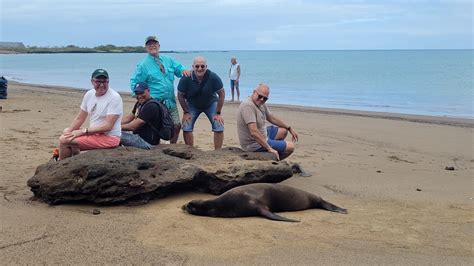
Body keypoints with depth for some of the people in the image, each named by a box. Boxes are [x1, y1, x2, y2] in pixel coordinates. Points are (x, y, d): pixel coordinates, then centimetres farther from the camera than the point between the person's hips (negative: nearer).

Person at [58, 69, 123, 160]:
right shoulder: (89, 94, 8)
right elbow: (79, 119, 13)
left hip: (109, 138, -9)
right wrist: (67, 133, -2)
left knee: (64, 140, -16)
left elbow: (108, 126, -23)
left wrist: (83, 131, -21)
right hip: (94, 133, 9)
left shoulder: (114, 97, -17)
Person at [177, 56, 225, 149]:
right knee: (186, 128, -11)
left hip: (211, 104, 0)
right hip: (192, 105, 1)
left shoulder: (213, 77, -29)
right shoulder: (186, 79, -27)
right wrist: (186, 112, -10)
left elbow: (221, 94, -16)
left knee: (219, 127, -13)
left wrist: (218, 113, -15)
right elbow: (180, 96, -10)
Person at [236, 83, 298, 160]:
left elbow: (272, 118, 20)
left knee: (283, 130, 26)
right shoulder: (248, 106, -28)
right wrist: (269, 149, -30)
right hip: (255, 145, -10)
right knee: (291, 146, -5)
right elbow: (254, 132, -34)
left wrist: (290, 128, 21)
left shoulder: (261, 104, 3)